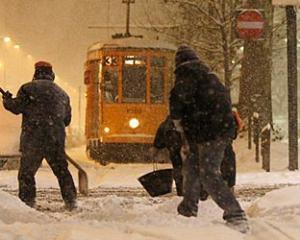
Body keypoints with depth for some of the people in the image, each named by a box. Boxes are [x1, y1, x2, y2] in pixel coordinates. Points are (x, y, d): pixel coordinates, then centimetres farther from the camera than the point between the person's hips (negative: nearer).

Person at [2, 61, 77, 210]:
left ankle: (27, 201, -3)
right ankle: (71, 201, 14)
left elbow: (16, 107, -6)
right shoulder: (62, 93, 17)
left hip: (33, 137, -4)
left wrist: (7, 100, 13)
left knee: (27, 171, 3)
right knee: (61, 170, 14)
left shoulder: (28, 88, 0)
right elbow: (67, 119, 20)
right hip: (57, 139, 4)